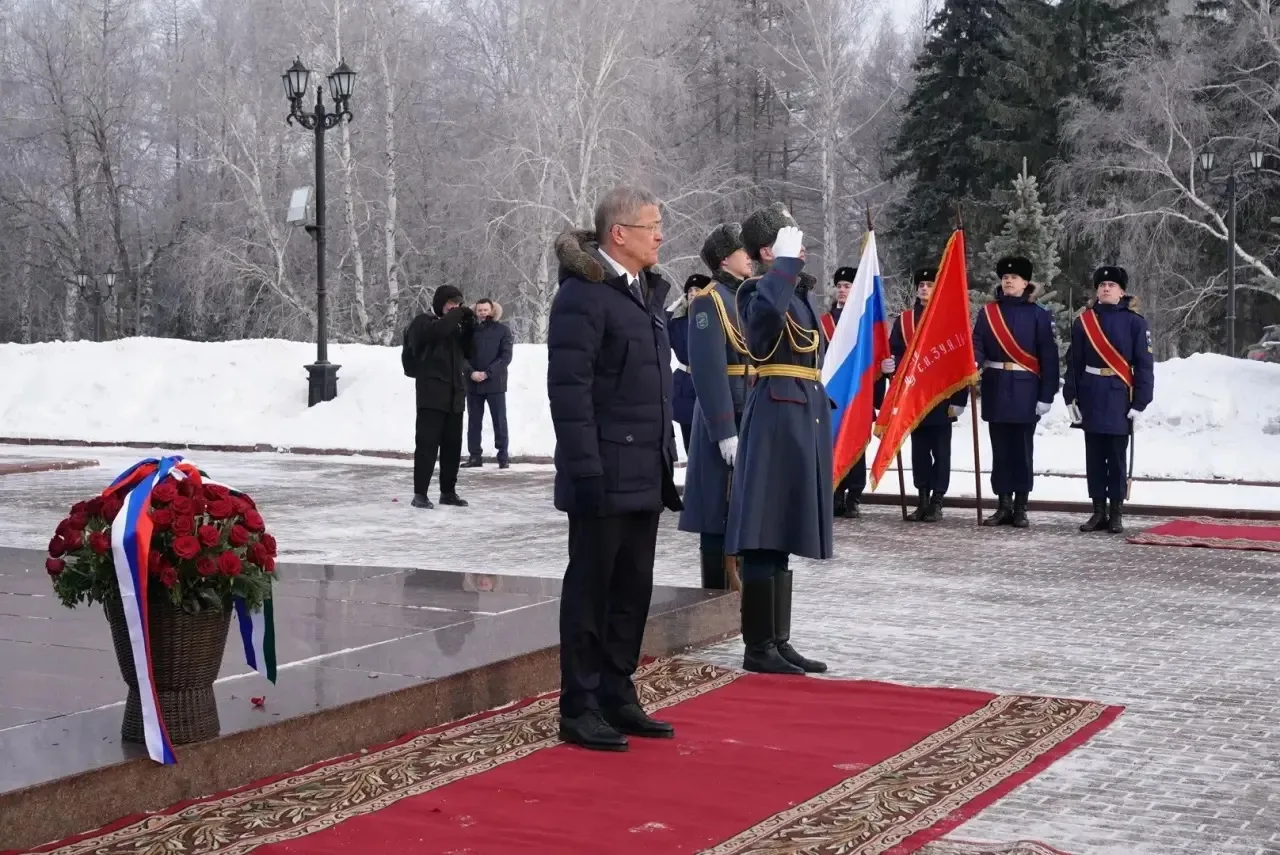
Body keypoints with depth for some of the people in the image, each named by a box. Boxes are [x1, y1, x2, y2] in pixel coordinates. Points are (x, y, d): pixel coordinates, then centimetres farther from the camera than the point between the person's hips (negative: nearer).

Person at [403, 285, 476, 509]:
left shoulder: (453, 325, 20)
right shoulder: (423, 322, -1)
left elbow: (466, 352, 16)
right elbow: (437, 331, -24)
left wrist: (469, 326, 3)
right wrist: (456, 314, -15)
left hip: (454, 395, 7)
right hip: (431, 395, -7)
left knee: (453, 444, 9)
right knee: (427, 443, -10)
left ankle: (448, 491, 17)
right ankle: (420, 493, -9)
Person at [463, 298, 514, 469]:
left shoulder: (502, 330, 1)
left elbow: (506, 356, -6)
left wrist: (487, 373, -15)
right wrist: (471, 373, -14)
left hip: (495, 383, -3)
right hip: (473, 384, 3)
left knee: (499, 421, -2)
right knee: (474, 421, 6)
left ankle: (503, 456, 2)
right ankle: (475, 456, 12)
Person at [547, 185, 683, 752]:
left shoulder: (647, 292, 16)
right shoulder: (583, 294, -13)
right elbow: (568, 388, -18)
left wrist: (668, 462, 18)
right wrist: (585, 469, -21)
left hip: (644, 476, 9)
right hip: (605, 477, -9)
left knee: (633, 590, 13)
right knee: (590, 589, 0)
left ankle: (617, 697, 23)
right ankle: (579, 710, 9)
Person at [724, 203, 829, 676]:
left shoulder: (802, 291, 17)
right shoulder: (759, 290, -10)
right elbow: (767, 308, -36)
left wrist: (822, 411, 19)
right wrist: (787, 261, -24)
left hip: (805, 414, 9)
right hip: (776, 415, -9)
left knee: (783, 534, 12)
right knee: (765, 535, -5)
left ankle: (778, 641, 18)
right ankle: (758, 646, 0)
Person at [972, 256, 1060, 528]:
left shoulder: (1038, 315, 0)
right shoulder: (988, 311, 8)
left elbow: (1048, 357, -3)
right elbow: (978, 344, 0)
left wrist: (1046, 395, -8)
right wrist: (972, 364, -23)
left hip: (1025, 392, -3)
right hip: (996, 390, 3)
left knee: (1022, 449, 1)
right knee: (1000, 449, 6)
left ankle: (1020, 508, 7)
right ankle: (1004, 506, 12)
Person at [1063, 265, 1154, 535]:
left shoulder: (1135, 322, -2)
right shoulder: (1083, 320, 5)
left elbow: (1144, 365, -3)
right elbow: (1074, 362, 5)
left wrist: (1140, 402, -9)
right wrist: (1071, 397, -2)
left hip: (1119, 398, -3)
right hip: (1091, 397, 3)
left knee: (1116, 458, 1)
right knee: (1094, 457, 7)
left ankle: (1116, 514, 7)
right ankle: (1099, 511, 14)